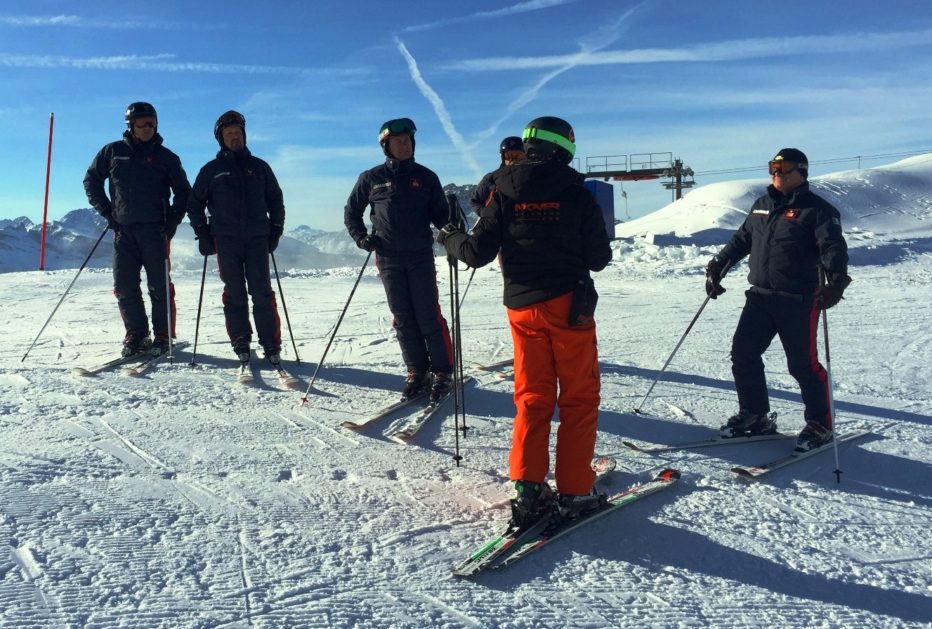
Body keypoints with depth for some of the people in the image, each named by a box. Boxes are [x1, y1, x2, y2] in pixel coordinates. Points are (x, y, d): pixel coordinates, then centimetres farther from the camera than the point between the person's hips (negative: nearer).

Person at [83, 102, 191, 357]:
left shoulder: (165, 156, 6)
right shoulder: (113, 152, 9)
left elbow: (182, 190, 11)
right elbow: (91, 181, 17)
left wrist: (173, 220, -1)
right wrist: (106, 211, 7)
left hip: (155, 230, -2)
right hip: (123, 230, 2)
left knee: (159, 286, -3)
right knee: (124, 286, 1)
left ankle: (163, 336, 4)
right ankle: (135, 334, 11)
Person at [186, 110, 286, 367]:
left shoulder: (259, 167, 14)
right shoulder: (211, 170, 11)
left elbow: (276, 201, 18)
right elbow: (194, 203, 15)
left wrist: (275, 231, 8)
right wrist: (203, 235, 5)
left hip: (257, 238, 0)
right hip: (226, 239, 0)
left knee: (262, 292, -6)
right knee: (234, 293, -1)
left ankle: (271, 345, -5)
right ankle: (241, 344, 6)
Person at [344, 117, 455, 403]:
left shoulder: (425, 177, 7)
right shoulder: (371, 178, 6)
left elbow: (439, 214, 9)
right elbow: (351, 212, 16)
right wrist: (360, 237, 1)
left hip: (421, 256, -1)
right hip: (389, 259, 1)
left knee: (428, 316, -4)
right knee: (403, 318, 3)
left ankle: (442, 372, 5)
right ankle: (417, 372, 12)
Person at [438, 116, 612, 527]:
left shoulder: (503, 194, 1)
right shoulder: (576, 194, -4)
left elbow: (477, 253, -1)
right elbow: (599, 258, -2)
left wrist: (451, 239, 19)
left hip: (522, 307, 3)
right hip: (569, 304, -3)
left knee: (532, 398, 12)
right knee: (579, 398, 6)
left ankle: (528, 489, 6)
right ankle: (574, 492, 7)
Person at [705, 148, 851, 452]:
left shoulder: (817, 209, -5)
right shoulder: (762, 205, 14)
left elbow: (833, 246, -16)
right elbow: (740, 240, 24)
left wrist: (837, 279, -32)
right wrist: (717, 267, 20)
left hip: (799, 300, -6)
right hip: (760, 296, 6)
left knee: (802, 363, -1)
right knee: (743, 353, 4)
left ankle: (820, 425, 17)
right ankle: (754, 415, 20)